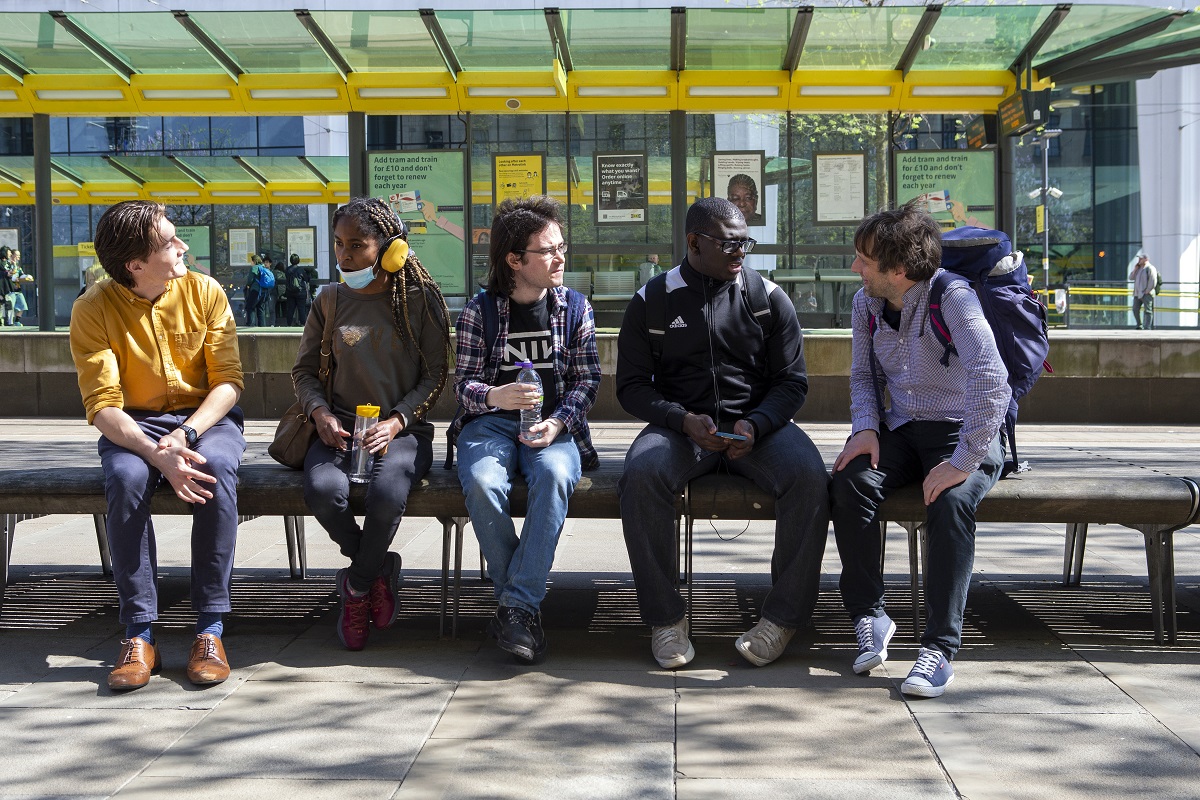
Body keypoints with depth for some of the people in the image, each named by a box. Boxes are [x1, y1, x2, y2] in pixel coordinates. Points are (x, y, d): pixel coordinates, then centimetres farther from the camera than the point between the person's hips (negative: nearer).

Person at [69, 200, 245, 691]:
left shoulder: (205, 292, -6)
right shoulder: (93, 310, -10)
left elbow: (228, 382, -8)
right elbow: (103, 406, -17)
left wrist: (185, 435, -26)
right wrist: (157, 454, -34)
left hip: (206, 417, 1)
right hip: (134, 425, 0)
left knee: (216, 469, -34)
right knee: (125, 477, -34)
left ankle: (210, 628, -30)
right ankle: (139, 635, -27)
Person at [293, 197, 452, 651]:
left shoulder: (420, 300, 2)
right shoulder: (330, 301, 10)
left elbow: (435, 375, 1)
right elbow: (304, 369, 15)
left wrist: (396, 422, -14)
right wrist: (320, 412, -6)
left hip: (403, 427, -2)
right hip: (340, 425, 2)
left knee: (387, 493, -34)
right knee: (323, 490, -31)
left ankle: (357, 584, -4)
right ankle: (379, 570, -2)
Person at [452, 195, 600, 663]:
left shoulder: (575, 307, 10)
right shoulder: (479, 310, 5)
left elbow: (587, 378, 6)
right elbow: (464, 382, 2)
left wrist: (558, 422, -13)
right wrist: (493, 396, -22)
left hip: (554, 424, 1)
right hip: (492, 420, 0)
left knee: (554, 475, -35)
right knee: (482, 483, -34)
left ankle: (517, 606, -30)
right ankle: (523, 601, -17)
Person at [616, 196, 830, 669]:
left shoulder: (768, 297, 7)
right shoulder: (653, 300, 6)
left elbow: (791, 381, 7)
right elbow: (631, 385, 4)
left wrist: (755, 425, -15)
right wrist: (684, 421, -15)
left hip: (758, 423, 1)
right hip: (680, 424, 0)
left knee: (809, 478, -30)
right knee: (642, 475, -33)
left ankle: (784, 616, -17)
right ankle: (665, 618, -20)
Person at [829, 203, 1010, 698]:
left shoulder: (952, 297, -20)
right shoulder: (866, 303, 2)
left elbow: (992, 383, -29)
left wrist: (964, 461, -32)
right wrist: (865, 428, -5)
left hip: (961, 431, -5)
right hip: (900, 430, 5)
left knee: (951, 501, -35)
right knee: (850, 481, -25)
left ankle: (940, 647, -27)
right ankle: (869, 615, -11)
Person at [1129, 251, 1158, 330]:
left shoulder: (1150, 268, -8)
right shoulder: (1138, 268, 18)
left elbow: (1153, 282, -15)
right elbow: (1131, 278, 14)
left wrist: (1147, 291, -15)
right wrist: (1135, 269, 3)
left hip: (1146, 294, -8)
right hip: (1137, 294, 8)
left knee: (1148, 311, -6)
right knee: (1135, 309, 6)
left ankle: (1148, 327, -8)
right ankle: (1139, 325, 19)